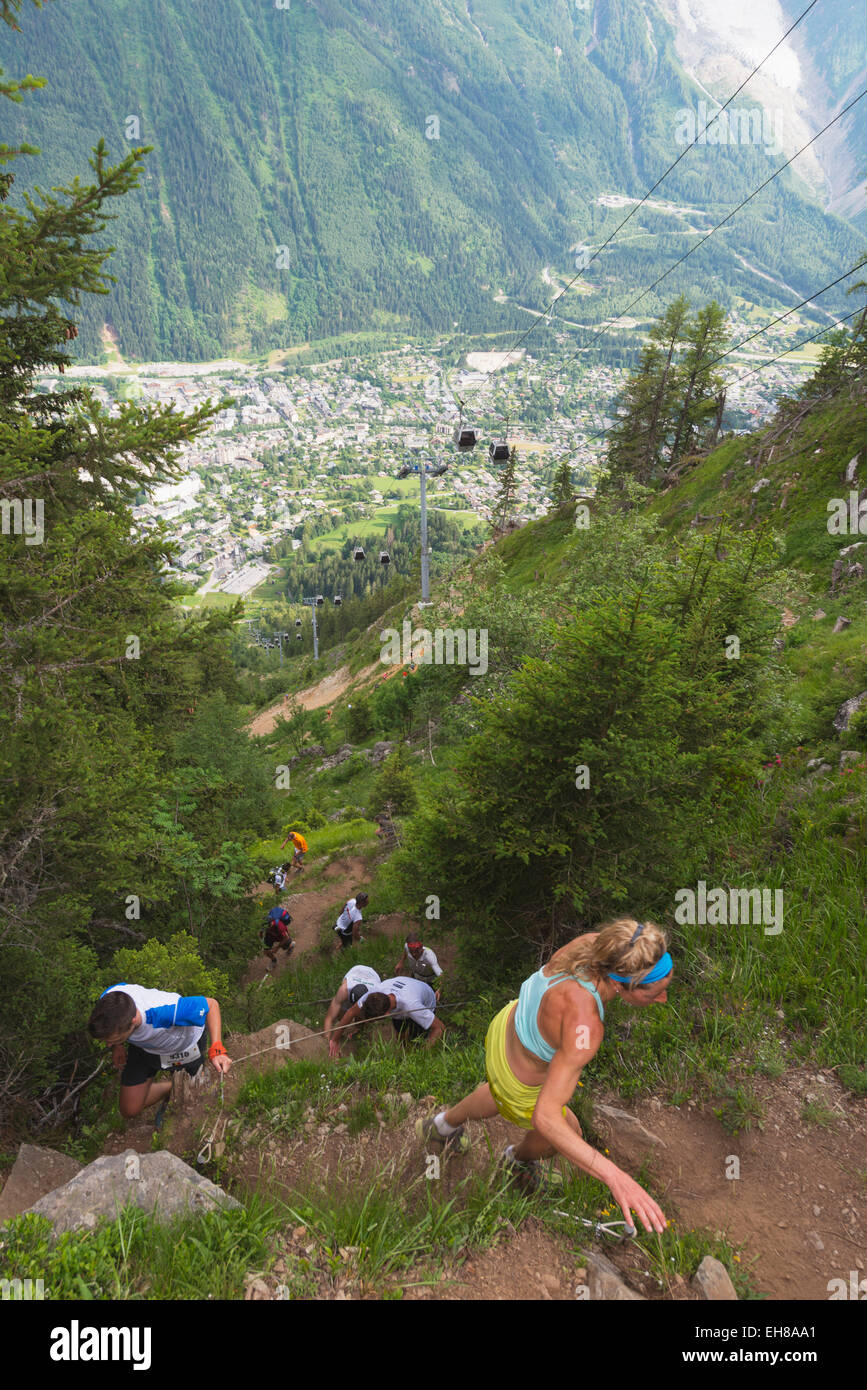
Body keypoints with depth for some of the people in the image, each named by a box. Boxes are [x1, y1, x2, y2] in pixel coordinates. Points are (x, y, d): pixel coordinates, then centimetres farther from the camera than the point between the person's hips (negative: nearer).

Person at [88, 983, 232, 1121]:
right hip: (144, 1047, 3)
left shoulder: (164, 1011, -49)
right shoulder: (109, 997, -35)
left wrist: (216, 1049, -40)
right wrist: (117, 1046, 2)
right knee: (130, 1111, 8)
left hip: (185, 1046, -3)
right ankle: (171, 1089, 33)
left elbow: (211, 1004, -34)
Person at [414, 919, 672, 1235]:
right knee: (568, 1133, 29)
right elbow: (545, 1118, -41)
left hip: (504, 1028, 6)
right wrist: (614, 1176, -47)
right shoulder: (583, 1026, -44)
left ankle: (443, 1126, 69)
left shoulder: (594, 941, -26)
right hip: (521, 1087, -6)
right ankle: (519, 1158, 62)